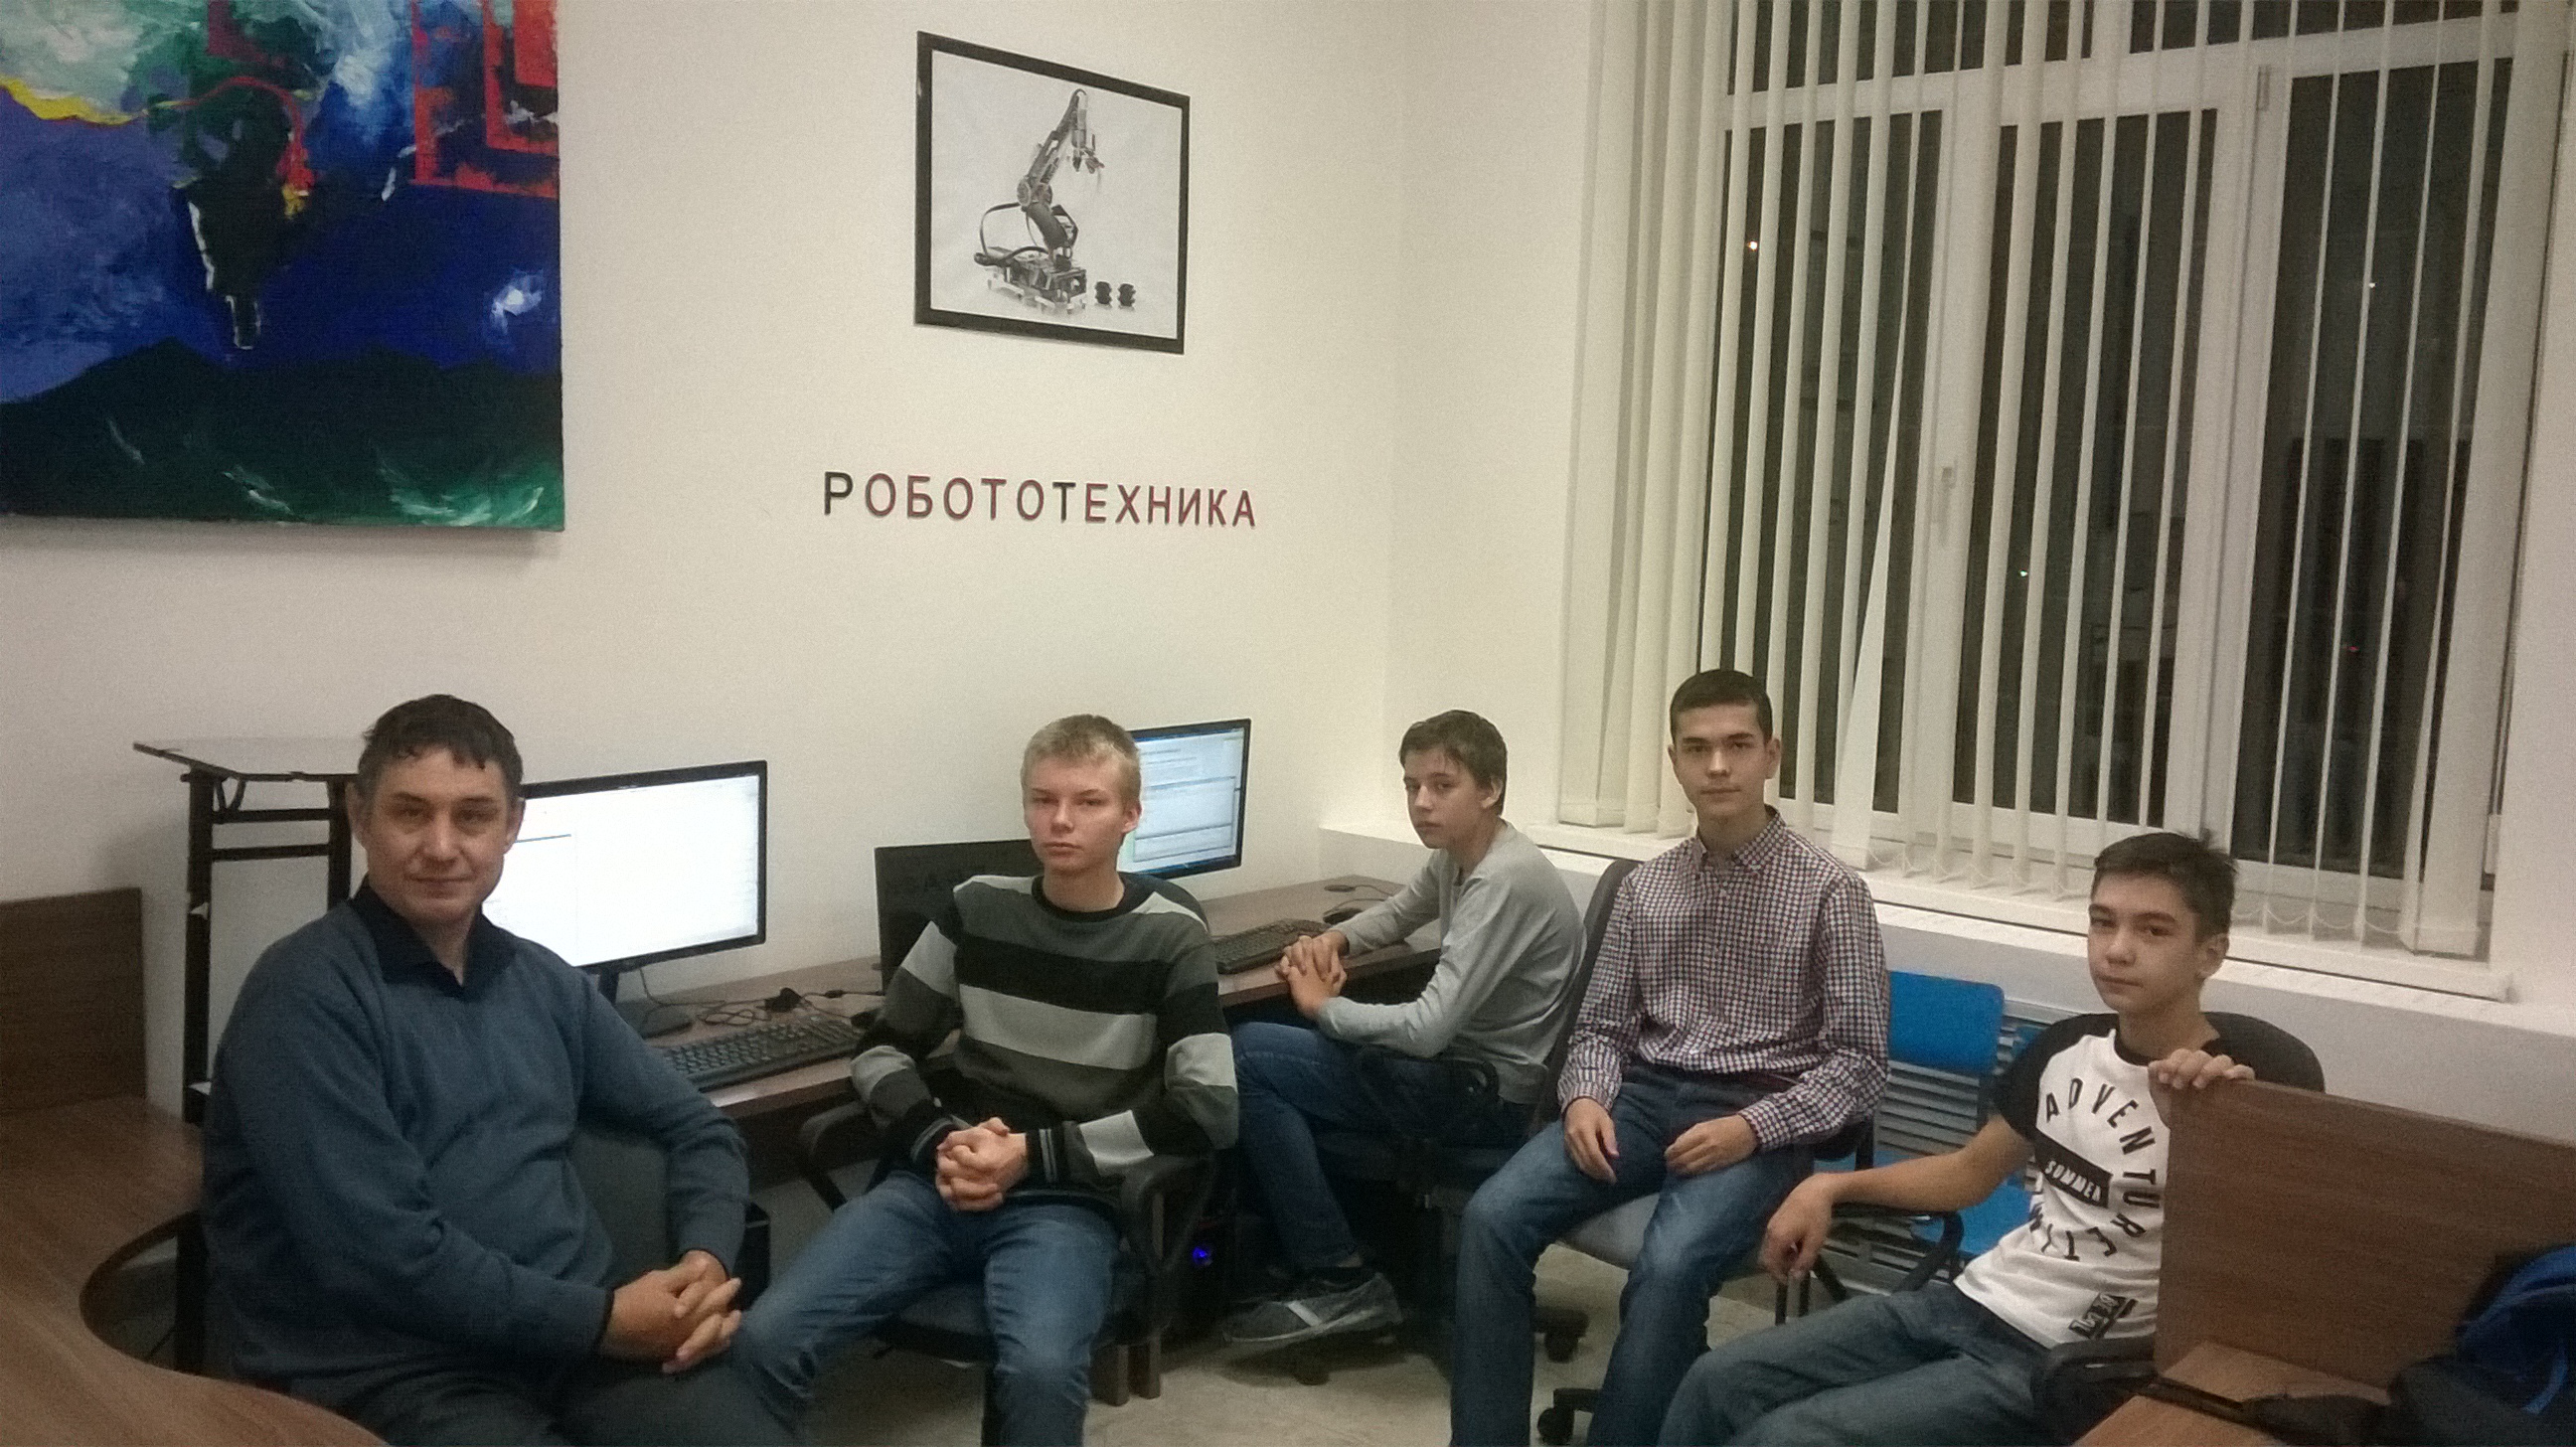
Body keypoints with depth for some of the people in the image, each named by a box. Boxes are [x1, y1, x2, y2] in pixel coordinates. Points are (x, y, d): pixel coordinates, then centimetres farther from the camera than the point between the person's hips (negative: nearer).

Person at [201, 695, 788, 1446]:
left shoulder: (543, 980, 12)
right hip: (393, 1374, -5)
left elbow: (698, 1128, 16)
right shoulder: (306, 993, -7)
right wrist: (600, 1319, -14)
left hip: (578, 1332, 5)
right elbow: (382, 1251, -16)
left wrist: (707, 1262, -3)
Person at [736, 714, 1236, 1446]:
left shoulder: (1169, 937, -2)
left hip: (1067, 1201, -3)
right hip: (940, 1183, 3)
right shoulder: (978, 907, 7)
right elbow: (881, 1051, 11)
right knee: (763, 1339, -19)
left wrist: (1034, 1155, -13)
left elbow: (1208, 1112, -10)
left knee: (1041, 1369, -34)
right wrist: (939, 1141, -10)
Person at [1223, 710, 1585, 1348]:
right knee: (1272, 1052, 14)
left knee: (1249, 1057, -14)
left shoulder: (1506, 880, -23)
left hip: (1490, 1093, -10)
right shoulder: (1455, 856, 6)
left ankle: (1340, 1279, -8)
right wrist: (1332, 940, 6)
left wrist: (1325, 1006, -11)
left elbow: (1427, 1028, -27)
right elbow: (1397, 913, 28)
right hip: (1461, 1064, 10)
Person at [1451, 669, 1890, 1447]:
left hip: (1761, 1121, -4)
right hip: (1646, 1096, 4)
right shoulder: (1646, 885, 10)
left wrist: (1752, 1127, -19)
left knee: (1668, 1268, -33)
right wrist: (1587, 1098, -9)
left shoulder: (1830, 891, -4)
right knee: (1492, 1218, -19)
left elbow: (1859, 1062, -5)